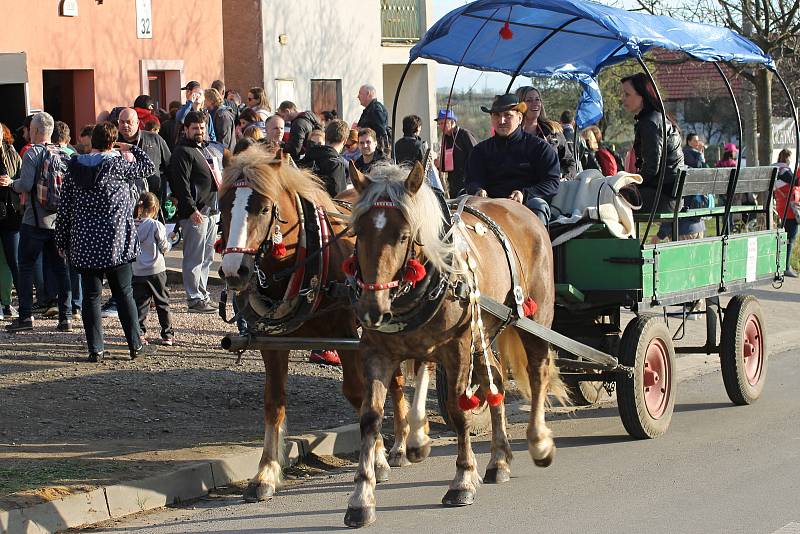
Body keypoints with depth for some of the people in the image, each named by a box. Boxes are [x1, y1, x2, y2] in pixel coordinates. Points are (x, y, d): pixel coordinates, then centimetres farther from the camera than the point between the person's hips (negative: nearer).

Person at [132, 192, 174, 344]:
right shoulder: (156, 225, -13)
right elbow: (164, 248, -7)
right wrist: (167, 244, 13)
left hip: (137, 271, 3)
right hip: (156, 269, -3)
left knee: (140, 303, 7)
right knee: (162, 303, 9)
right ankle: (167, 335, 12)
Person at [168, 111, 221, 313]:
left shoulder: (207, 149, 19)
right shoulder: (182, 152, -10)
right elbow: (181, 184, -18)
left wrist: (217, 207, 22)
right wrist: (192, 209, -24)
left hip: (212, 211, 10)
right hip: (195, 212, -10)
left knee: (207, 257, 15)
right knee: (194, 258, -7)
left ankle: (203, 294, 23)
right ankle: (195, 299, -5)